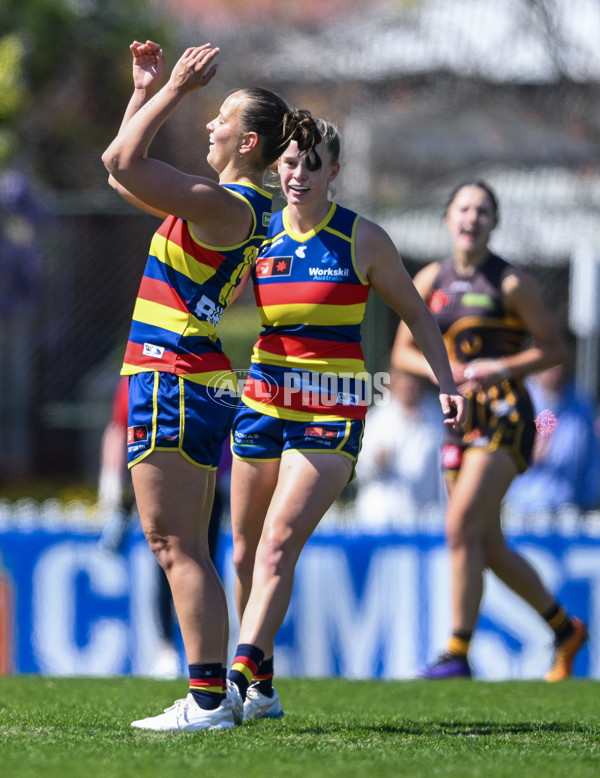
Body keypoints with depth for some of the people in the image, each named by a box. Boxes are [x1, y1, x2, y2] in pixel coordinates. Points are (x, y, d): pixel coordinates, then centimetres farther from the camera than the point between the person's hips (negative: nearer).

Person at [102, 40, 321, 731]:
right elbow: (122, 167, 24)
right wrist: (147, 91, 18)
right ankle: (216, 692, 12)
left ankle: (208, 700, -12)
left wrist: (175, 89, -16)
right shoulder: (233, 205, 14)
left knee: (174, 545, -10)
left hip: (171, 381, -10)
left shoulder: (228, 207, -15)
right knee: (187, 550, 11)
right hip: (199, 383, 10)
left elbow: (123, 164, -23)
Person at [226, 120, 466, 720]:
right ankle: (263, 688, 19)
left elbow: (416, 314, 6)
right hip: (264, 401, 4)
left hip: (332, 415, -4)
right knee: (245, 555, 7)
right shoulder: (257, 235, 5)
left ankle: (242, 671, -25)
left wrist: (446, 381, -3)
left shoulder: (363, 240, -3)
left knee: (277, 547, -18)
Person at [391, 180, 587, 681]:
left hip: (505, 416, -6)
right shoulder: (430, 281, 10)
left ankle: (459, 652, -18)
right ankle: (565, 629, 27)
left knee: (461, 526, -19)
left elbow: (554, 348, -2)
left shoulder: (512, 283, -4)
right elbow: (403, 352, 15)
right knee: (489, 547, 9)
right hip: (461, 421, 6)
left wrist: (500, 368, -17)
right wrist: (435, 368, -5)